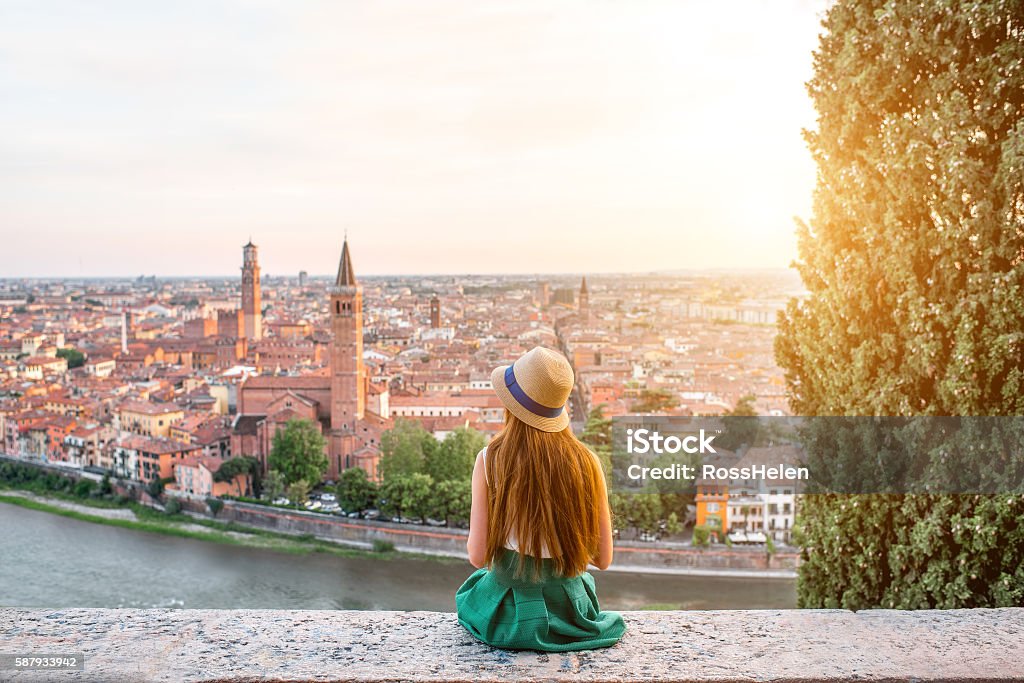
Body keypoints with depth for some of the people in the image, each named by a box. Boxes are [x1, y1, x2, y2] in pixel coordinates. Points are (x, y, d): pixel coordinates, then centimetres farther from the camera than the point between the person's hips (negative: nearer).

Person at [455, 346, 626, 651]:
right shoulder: (586, 462, -12)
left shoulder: (490, 460, -16)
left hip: (508, 616, -1)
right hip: (569, 612, 2)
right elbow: (603, 558, -5)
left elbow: (479, 556, -13)